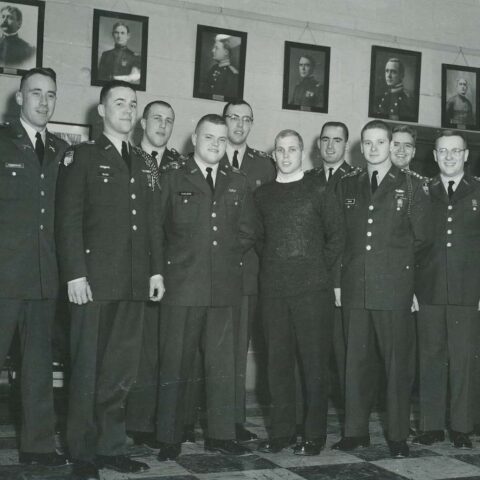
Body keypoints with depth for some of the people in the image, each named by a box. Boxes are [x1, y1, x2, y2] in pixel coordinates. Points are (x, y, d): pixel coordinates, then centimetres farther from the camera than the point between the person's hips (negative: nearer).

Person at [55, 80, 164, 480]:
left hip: (134, 282, 5)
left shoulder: (144, 165, 18)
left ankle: (111, 447, 17)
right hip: (95, 280, -5)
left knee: (122, 370, 7)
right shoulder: (82, 157, 2)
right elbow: (68, 219, -6)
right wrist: (75, 273, -13)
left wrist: (156, 270, 9)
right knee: (88, 369, 1)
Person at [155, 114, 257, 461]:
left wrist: (230, 258, 5)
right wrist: (172, 263, -1)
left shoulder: (238, 184, 14)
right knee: (175, 366, 1)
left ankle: (221, 434, 16)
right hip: (182, 286, -3)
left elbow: (248, 231, 15)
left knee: (223, 364, 6)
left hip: (224, 286, 3)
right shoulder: (172, 179, 7)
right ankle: (170, 438, 9)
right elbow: (157, 228, 4)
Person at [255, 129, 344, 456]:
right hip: (273, 289, 3)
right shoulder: (263, 195, 13)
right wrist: (272, 267, 8)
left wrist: (319, 270, 1)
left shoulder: (319, 191, 3)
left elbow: (337, 236, 4)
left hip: (313, 288, -3)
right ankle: (281, 432, 16)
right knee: (278, 361, 6)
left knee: (315, 362, 0)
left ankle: (315, 435, 9)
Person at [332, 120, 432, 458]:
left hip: (395, 287, -3)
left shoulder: (412, 185, 4)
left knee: (398, 362, 1)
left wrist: (399, 264, 6)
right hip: (355, 287, 3)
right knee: (356, 361, 8)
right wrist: (340, 276, 7)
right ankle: (356, 431, 17)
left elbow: (422, 238, 5)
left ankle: (398, 435, 11)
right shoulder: (347, 185, 13)